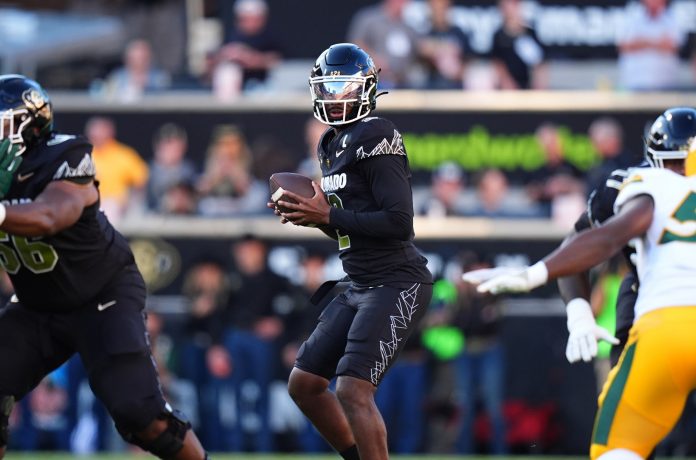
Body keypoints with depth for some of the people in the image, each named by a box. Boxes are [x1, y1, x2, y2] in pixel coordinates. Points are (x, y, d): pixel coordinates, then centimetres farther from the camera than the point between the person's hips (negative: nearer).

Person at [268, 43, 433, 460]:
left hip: (396, 284, -10)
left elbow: (399, 222, -21)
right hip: (361, 286, 10)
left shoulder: (376, 138, -14)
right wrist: (311, 217, 3)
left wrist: (328, 215, -17)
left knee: (353, 391, -19)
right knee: (304, 384, 12)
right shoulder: (335, 144, 14)